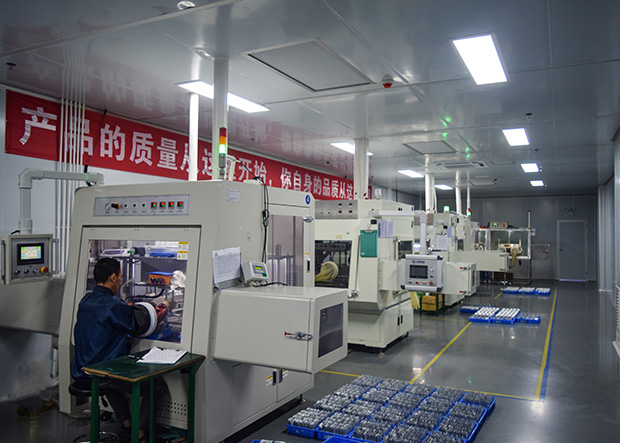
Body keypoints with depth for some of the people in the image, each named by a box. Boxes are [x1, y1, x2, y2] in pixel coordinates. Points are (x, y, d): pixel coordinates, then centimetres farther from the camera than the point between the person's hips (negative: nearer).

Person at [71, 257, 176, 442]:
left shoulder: (86, 301, 3)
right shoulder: (113, 305, -22)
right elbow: (142, 323, -10)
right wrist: (165, 306, 5)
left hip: (80, 374, 9)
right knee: (157, 385, 5)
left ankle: (126, 423, 43)